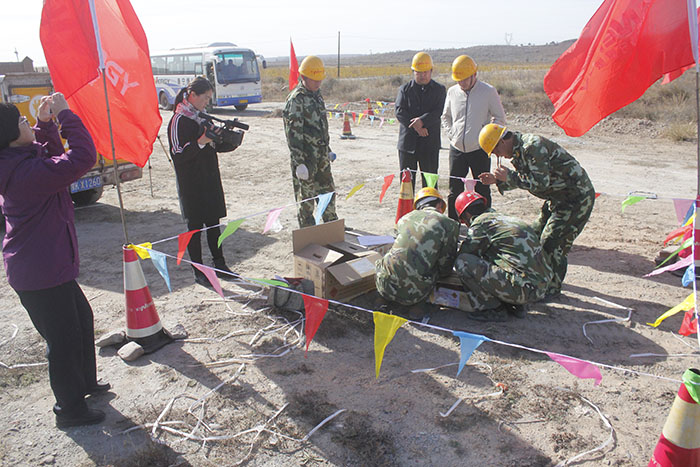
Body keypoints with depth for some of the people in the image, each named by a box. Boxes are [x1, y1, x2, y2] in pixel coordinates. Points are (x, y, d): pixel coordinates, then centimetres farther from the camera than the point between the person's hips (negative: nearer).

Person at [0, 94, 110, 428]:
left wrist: (46, 123, 5)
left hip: (50, 265, 10)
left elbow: (53, 157, 19)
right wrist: (64, 114, -22)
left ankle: (85, 382, 44)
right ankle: (70, 410, 22)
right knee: (63, 338, 4)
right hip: (41, 273, -10)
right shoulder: (28, 172, -27)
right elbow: (82, 157, -31)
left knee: (81, 319, 25)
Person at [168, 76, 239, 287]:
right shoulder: (179, 121, -12)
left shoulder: (202, 117, 12)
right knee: (195, 226, 1)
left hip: (210, 180, 7)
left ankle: (220, 265, 23)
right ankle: (198, 271, 12)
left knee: (214, 223, 12)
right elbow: (177, 155, -17)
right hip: (191, 184, -7)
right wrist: (200, 143, -27)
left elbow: (213, 147, 16)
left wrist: (230, 142, -2)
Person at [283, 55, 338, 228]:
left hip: (321, 156, 8)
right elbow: (293, 133, -18)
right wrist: (299, 163, -21)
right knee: (306, 196, 3)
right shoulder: (295, 100, -15)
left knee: (328, 190, 18)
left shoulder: (317, 94, 12)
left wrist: (327, 149, 22)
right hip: (306, 157, -8)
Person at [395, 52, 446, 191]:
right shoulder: (405, 89, 8)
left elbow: (439, 111, -7)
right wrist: (415, 126, -16)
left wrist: (422, 121, -22)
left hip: (430, 143, -1)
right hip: (407, 141, 1)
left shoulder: (439, 89, 7)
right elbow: (400, 111, -5)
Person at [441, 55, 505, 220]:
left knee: (482, 191, 4)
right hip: (457, 150, 3)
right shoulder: (452, 91, 5)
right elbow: (445, 116, 18)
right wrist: (452, 133, 5)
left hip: (479, 150, -3)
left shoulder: (488, 91, -5)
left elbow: (500, 118, 1)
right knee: (454, 190, 8)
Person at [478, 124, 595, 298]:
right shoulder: (519, 149, 7)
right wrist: (497, 180, 4)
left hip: (577, 197, -11)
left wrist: (509, 176, -23)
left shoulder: (533, 146, -25)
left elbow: (541, 182, -30)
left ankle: (552, 288, 6)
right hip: (558, 197, 11)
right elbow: (522, 179, 17)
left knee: (551, 242, -10)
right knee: (536, 234, 15)